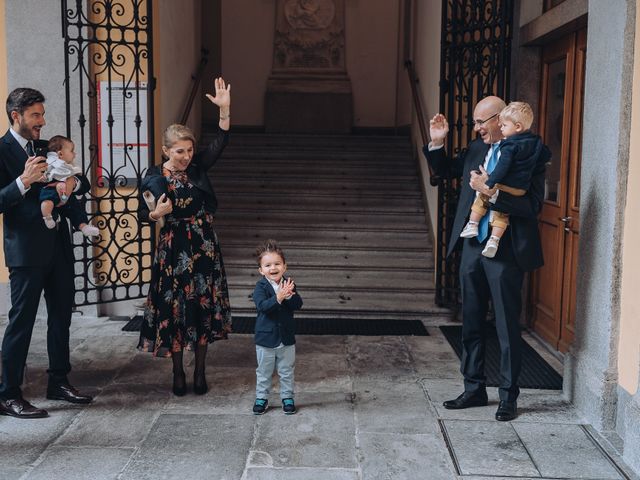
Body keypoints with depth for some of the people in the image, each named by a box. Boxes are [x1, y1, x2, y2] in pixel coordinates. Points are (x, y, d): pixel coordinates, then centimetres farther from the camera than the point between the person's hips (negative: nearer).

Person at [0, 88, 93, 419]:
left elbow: (83, 185, 14)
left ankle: (59, 382, 26)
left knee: (61, 316, 13)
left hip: (58, 245, 7)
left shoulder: (45, 147, 13)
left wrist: (73, 182, -7)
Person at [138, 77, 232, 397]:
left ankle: (199, 371, 19)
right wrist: (156, 214, -22)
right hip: (173, 248, -2)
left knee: (203, 305, 5)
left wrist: (225, 109, -21)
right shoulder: (154, 177, -4)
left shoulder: (198, 167, 1)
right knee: (174, 308, 3)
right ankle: (178, 373, 19)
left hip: (204, 246, 2)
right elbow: (142, 214, 0)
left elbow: (220, 142, -10)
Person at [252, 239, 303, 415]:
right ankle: (261, 398, 29)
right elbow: (261, 305, -28)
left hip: (286, 337, 2)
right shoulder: (261, 286, -13)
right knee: (264, 371, 13)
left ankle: (287, 397, 31)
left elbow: (298, 305, -13)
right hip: (265, 337, -2)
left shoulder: (288, 284, -4)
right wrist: (278, 298, -41)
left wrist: (289, 296, -32)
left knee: (287, 371, 15)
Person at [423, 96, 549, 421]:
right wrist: (437, 144, 8)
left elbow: (533, 206, -20)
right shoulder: (476, 149, 9)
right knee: (472, 323, 14)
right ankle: (474, 389, 28)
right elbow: (445, 170, 25)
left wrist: (491, 191, -25)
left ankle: (508, 396, 19)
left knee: (507, 327, 4)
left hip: (505, 251, -7)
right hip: (473, 247, 7)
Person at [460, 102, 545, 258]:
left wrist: (489, 184, -22)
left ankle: (472, 225, 16)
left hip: (505, 187, -6)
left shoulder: (510, 146, -18)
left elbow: (502, 168, -24)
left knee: (481, 195, 16)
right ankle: (494, 239, 9)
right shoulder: (536, 141, 3)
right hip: (522, 189, 6)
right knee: (502, 214, 17)